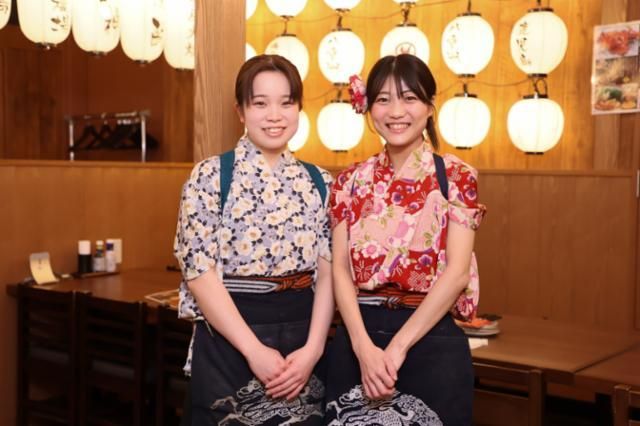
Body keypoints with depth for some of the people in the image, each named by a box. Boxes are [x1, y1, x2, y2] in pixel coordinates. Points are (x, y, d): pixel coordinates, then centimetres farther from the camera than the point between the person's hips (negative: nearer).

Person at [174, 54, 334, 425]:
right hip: (228, 345, -3)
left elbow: (327, 273, 4)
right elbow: (199, 274, -10)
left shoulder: (319, 183, 6)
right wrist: (254, 349, -14)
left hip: (301, 343, 4)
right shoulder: (211, 176, -5)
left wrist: (312, 349, -9)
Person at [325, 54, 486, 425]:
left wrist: (397, 347, -15)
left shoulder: (455, 177, -2)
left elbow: (457, 270, -10)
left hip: (431, 340, -2)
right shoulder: (351, 181, 6)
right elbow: (341, 268, -1)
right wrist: (364, 347, -15)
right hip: (356, 338, 3)